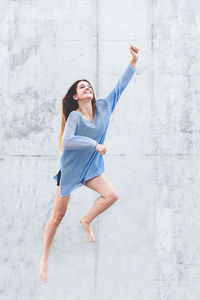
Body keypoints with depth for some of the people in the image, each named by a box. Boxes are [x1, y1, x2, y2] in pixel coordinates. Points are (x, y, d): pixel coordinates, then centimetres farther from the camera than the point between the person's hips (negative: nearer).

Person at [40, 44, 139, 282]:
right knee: (58, 216, 2)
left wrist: (133, 62, -11)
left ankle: (86, 220, 9)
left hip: (91, 168, 5)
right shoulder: (74, 116, -17)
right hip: (69, 169, -5)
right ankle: (45, 258, 16)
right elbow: (66, 141, -30)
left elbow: (120, 85, -2)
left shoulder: (103, 107, -2)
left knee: (112, 195, -18)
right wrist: (94, 144, -29)